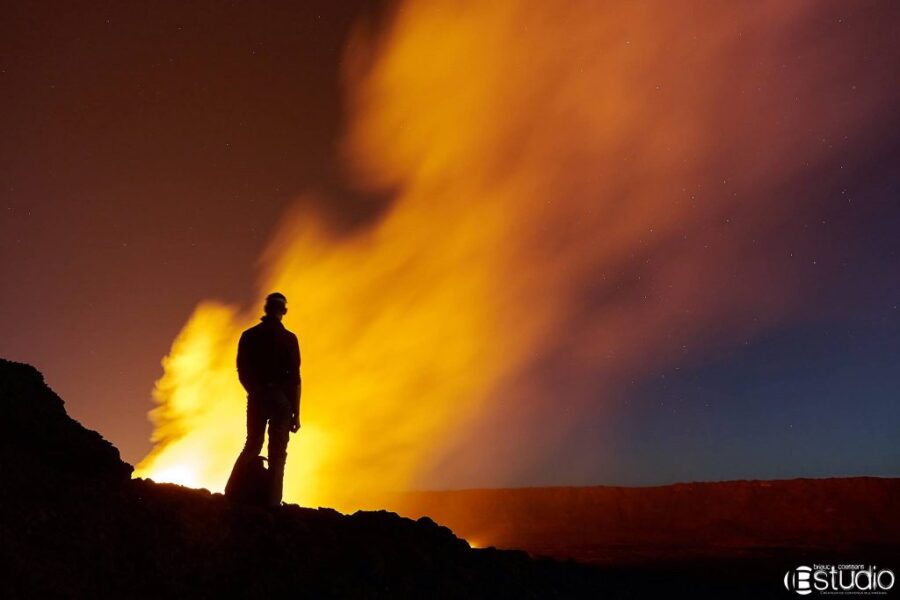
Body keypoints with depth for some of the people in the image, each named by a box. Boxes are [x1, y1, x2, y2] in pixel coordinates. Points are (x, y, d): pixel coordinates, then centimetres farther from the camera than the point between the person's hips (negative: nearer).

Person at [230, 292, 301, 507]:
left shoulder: (248, 336, 6)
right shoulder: (288, 338, -4)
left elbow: (242, 371, 8)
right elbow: (294, 377, -7)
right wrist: (296, 413, -4)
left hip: (256, 398, 4)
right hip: (280, 398, -3)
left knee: (252, 446, 17)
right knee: (277, 452, 0)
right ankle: (272, 502, -6)